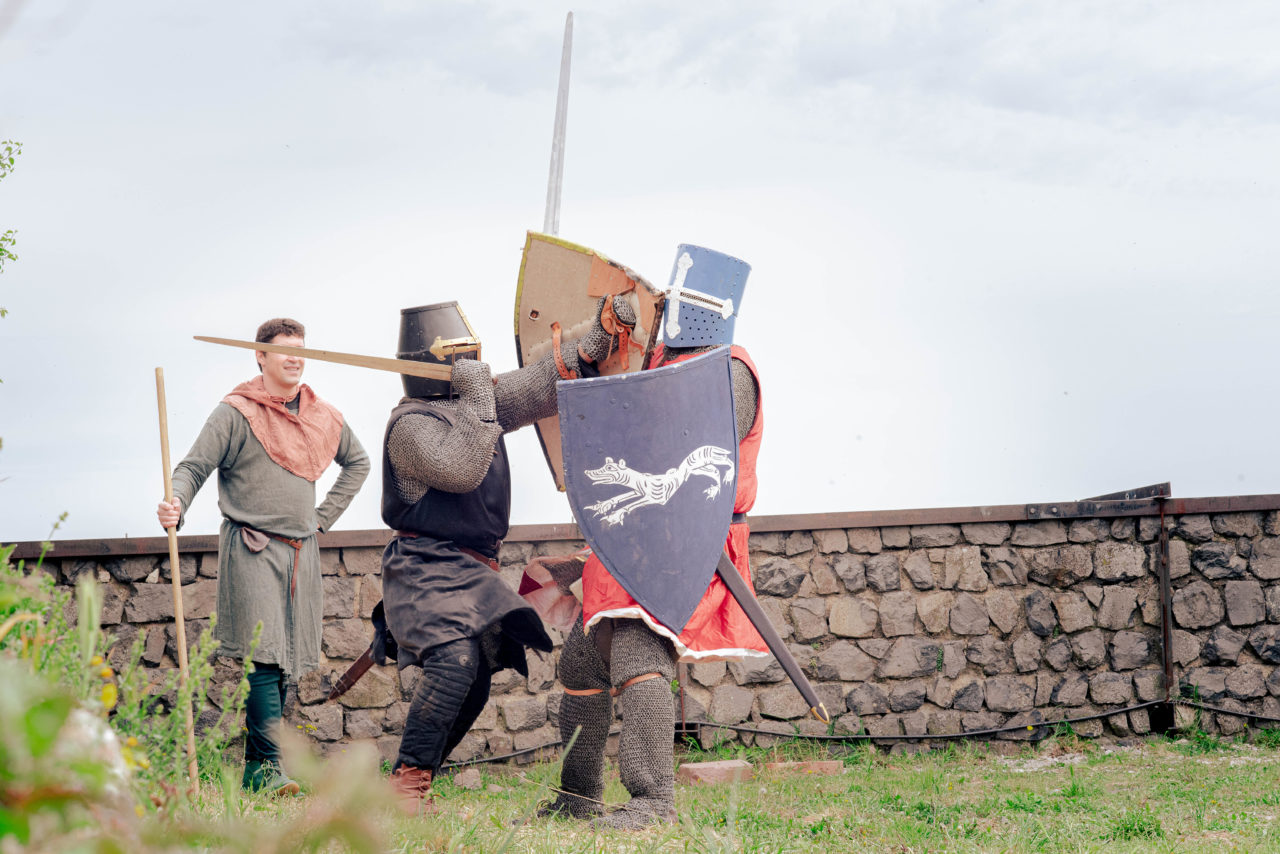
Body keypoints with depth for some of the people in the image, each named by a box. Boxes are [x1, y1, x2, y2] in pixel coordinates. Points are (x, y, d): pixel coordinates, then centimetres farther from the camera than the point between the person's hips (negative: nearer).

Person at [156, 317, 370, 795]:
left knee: (287, 662, 6)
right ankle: (268, 766, -16)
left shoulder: (324, 418, 12)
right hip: (252, 552, -6)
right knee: (264, 657, -15)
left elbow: (357, 462, 30)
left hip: (302, 552, 6)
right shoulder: (236, 413, -5)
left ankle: (254, 768, 13)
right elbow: (194, 467, -9)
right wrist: (176, 504, -31)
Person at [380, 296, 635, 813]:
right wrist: (478, 398, -24)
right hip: (428, 570, -9)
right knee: (455, 661, -27)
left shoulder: (480, 399, 12)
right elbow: (461, 470, -26)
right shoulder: (411, 424, -12)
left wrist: (601, 336, 0)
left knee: (474, 682, 9)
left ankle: (412, 780, 18)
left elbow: (543, 386, 10)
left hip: (473, 573, 9)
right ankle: (408, 783, -22)